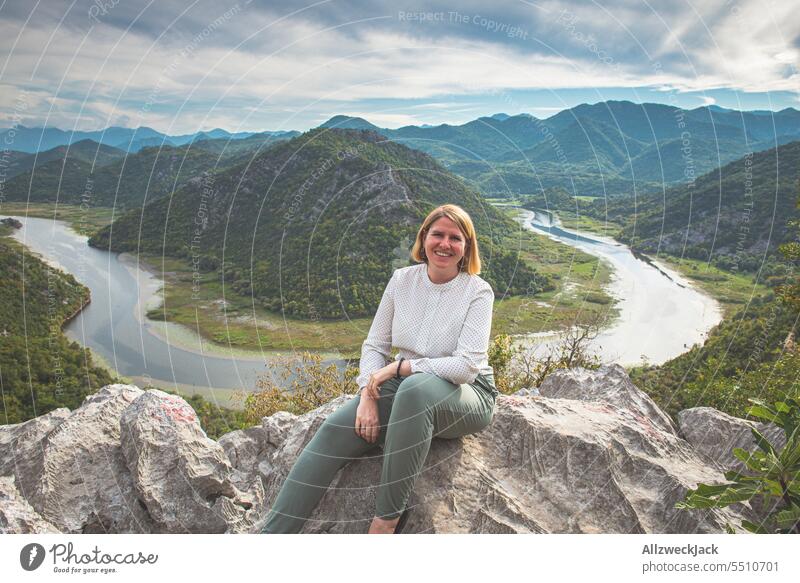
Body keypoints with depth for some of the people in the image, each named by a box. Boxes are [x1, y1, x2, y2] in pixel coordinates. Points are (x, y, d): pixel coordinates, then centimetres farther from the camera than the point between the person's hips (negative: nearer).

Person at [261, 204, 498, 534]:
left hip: (467, 395, -4)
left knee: (415, 387, -39)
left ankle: (387, 518, -29)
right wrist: (368, 396, -13)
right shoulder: (402, 280, 1)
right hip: (404, 387, 4)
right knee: (334, 430, -19)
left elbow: (466, 366, -20)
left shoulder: (477, 292, -11)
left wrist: (399, 367, -18)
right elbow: (374, 345, 4)